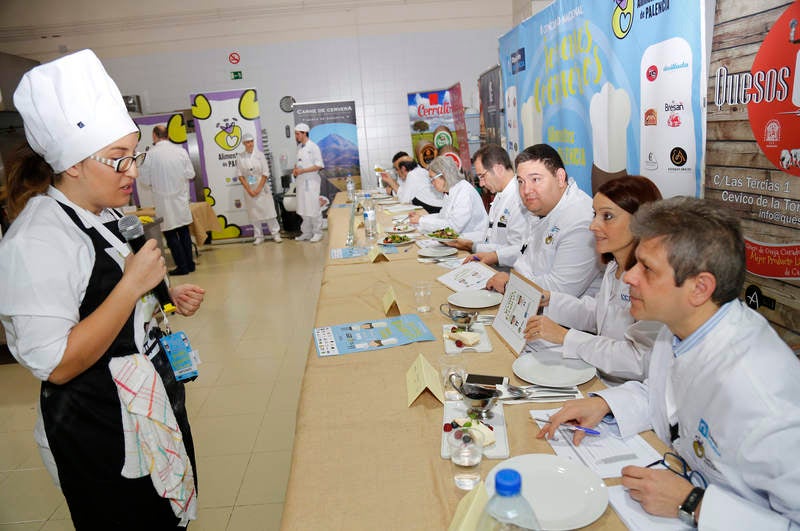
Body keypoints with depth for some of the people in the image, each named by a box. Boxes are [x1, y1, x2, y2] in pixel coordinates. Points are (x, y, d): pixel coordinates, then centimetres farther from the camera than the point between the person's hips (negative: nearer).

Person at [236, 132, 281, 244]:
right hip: (249, 189, 1)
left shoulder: (259, 155, -2)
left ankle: (275, 233, 9)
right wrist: (249, 190, -8)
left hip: (262, 188, -1)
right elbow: (240, 175, 1)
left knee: (268, 210, -1)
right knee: (253, 213, 4)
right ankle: (258, 236, 13)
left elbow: (265, 174, -4)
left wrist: (258, 189, -10)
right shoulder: (240, 157, 1)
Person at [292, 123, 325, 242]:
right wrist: (296, 170, 0)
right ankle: (306, 232, 21)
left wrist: (302, 171, -18)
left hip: (311, 182, -7)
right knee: (303, 209, 11)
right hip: (301, 181, 7)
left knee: (313, 209, -2)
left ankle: (317, 233, 9)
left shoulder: (313, 147, -10)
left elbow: (319, 166, -15)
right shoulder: (299, 147, 12)